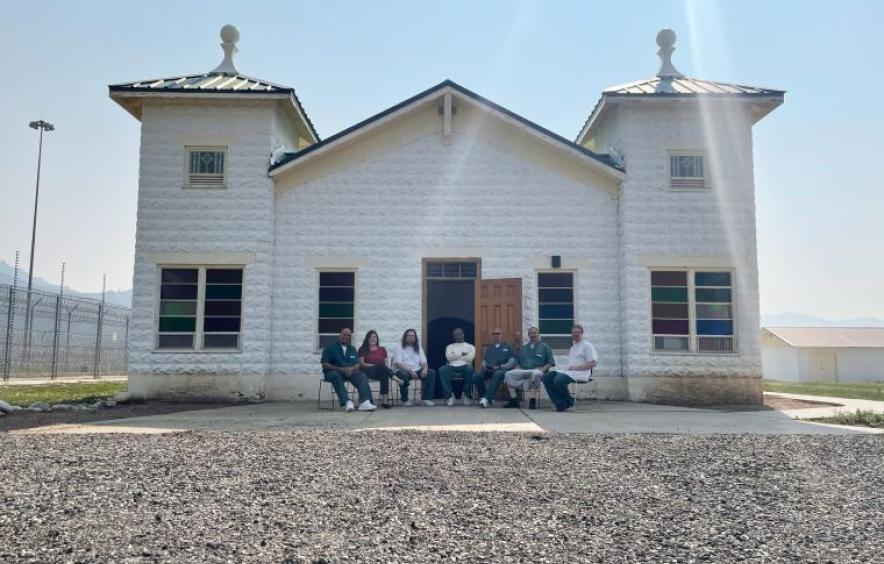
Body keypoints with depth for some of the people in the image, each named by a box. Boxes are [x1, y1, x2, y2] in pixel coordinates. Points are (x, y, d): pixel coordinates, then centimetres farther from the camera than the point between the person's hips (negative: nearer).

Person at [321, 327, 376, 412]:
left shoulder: (352, 349, 19)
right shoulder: (330, 348, 5)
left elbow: (357, 365, 11)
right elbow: (325, 365, -6)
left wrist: (351, 369, -15)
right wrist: (341, 369, -17)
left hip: (349, 372, 4)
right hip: (333, 371, -3)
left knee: (362, 375, -25)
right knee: (336, 376, -38)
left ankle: (364, 403, -42)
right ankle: (346, 402, -48)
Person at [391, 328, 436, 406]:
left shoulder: (418, 349, 19)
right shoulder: (400, 349, 2)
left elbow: (424, 362, 10)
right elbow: (398, 364, -11)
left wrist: (425, 369, -15)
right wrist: (410, 371, -24)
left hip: (417, 371, 5)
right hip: (402, 371, -5)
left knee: (431, 372, -19)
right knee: (404, 375, -40)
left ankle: (427, 398, -21)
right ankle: (405, 400, -18)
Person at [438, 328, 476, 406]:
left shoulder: (470, 346, 19)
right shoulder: (450, 347, 24)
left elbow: (470, 358, -1)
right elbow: (449, 357, 3)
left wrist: (455, 356, 7)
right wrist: (462, 355, 1)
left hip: (464, 367, -1)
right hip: (452, 367, 1)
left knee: (469, 368, -39)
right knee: (442, 369, -33)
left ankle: (466, 394, -19)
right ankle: (450, 395, -25)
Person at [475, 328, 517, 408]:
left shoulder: (507, 347, 18)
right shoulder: (488, 348, 29)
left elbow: (512, 361, 5)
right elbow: (484, 360, 23)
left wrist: (500, 367, -10)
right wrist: (484, 366, -3)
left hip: (502, 369, -4)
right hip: (488, 370, 4)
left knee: (497, 375, -40)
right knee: (476, 376, -25)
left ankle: (487, 399, -44)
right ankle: (485, 398, -16)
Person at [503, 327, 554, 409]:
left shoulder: (545, 346, 11)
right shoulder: (524, 347, 24)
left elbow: (551, 363, 5)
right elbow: (519, 362, 24)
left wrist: (543, 369, -12)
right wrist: (517, 368, 2)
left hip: (537, 370, -4)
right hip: (523, 370, 4)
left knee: (535, 373, -41)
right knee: (509, 374, -22)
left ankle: (533, 399, -21)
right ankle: (513, 399, -21)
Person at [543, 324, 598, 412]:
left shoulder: (587, 345, 0)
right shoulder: (573, 346, 26)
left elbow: (593, 363, -11)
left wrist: (575, 367, -14)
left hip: (581, 373, -8)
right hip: (570, 372, 8)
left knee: (559, 380, -33)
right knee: (547, 377, -12)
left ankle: (568, 402, -8)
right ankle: (560, 403, -16)